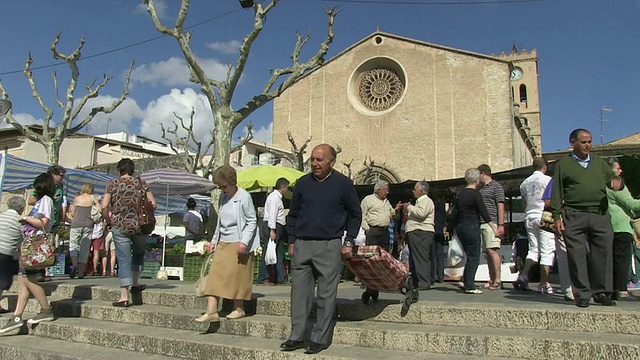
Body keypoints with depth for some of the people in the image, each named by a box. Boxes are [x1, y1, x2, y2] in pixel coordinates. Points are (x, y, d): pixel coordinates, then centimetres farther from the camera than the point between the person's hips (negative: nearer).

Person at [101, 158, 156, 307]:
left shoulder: (113, 183, 2)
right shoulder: (140, 183, 4)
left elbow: (104, 207, -7)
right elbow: (153, 203, 0)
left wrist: (108, 221, 9)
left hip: (119, 226, -1)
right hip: (139, 226, 1)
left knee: (124, 260, 1)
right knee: (139, 253, 26)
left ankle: (124, 297, -1)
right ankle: (135, 283, 27)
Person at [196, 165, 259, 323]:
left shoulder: (244, 197, -10)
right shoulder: (223, 197, 10)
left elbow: (252, 222, -8)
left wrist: (244, 242, -17)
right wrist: (214, 241, 17)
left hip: (238, 244, -6)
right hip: (223, 244, 6)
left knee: (236, 276, 1)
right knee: (215, 275, 0)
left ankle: (239, 308, 17)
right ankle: (211, 311, 0)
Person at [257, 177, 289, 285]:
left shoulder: (278, 197, 20)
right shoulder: (274, 197, -12)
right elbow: (272, 214, -20)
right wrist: (272, 230, -26)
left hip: (277, 227, 11)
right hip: (272, 227, -11)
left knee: (279, 253, 12)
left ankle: (281, 278, 17)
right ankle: (262, 279, 0)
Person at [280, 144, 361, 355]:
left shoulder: (343, 184, 0)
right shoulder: (303, 183, 8)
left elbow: (355, 214, 6)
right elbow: (293, 215, 15)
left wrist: (349, 242, 0)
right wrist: (292, 241, 9)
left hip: (329, 247, -3)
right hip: (302, 245, 3)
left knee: (326, 295, 2)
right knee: (300, 293, 6)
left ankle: (320, 339, 13)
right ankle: (296, 336, 17)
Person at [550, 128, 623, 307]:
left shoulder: (599, 162, 20)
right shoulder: (563, 164, 9)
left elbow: (613, 178, 20)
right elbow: (557, 192, 4)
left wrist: (617, 182, -6)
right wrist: (557, 216, -3)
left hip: (600, 215, 3)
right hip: (574, 217, -3)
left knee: (603, 253, 0)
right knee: (577, 256, -2)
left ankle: (601, 293, 13)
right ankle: (582, 295, 6)